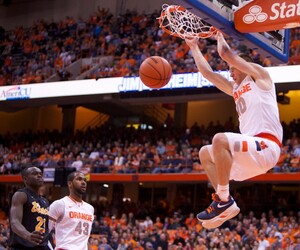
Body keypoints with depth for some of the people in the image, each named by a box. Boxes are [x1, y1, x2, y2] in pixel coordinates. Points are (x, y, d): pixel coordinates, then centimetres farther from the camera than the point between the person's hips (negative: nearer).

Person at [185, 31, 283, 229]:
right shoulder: (235, 89, 28)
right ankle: (227, 205, 2)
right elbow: (207, 72, 31)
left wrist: (220, 37, 20)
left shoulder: (259, 75, 6)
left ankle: (224, 200, -24)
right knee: (205, 153, 16)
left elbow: (225, 53, 0)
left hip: (266, 146, -9)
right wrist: (194, 46, 35)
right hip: (252, 149, 9)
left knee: (220, 139, -30)